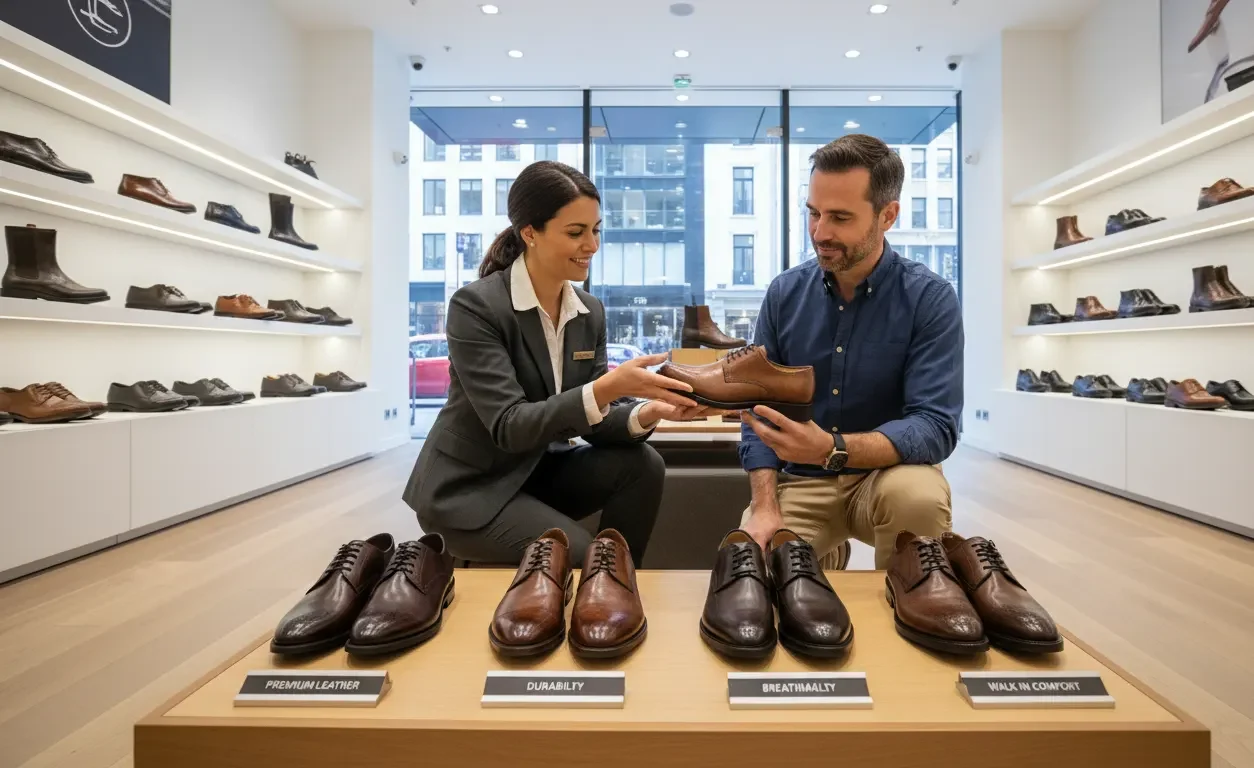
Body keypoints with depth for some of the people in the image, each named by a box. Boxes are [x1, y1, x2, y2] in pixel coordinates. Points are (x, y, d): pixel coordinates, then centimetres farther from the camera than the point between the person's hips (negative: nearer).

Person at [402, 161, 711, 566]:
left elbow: (591, 421, -4)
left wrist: (647, 412, -25)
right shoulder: (475, 306, -19)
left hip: (539, 470, 6)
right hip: (468, 488, -6)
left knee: (642, 464, -15)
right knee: (576, 555, -25)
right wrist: (606, 388, -38)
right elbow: (509, 426, -26)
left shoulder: (590, 312, -1)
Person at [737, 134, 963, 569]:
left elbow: (935, 427, -20)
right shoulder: (784, 293, -2)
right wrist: (766, 506, -14)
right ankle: (826, 558, 18)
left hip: (888, 472, -2)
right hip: (800, 481, 2)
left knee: (919, 495, -34)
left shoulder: (930, 299, -11)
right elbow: (758, 407, -2)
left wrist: (833, 448, -38)